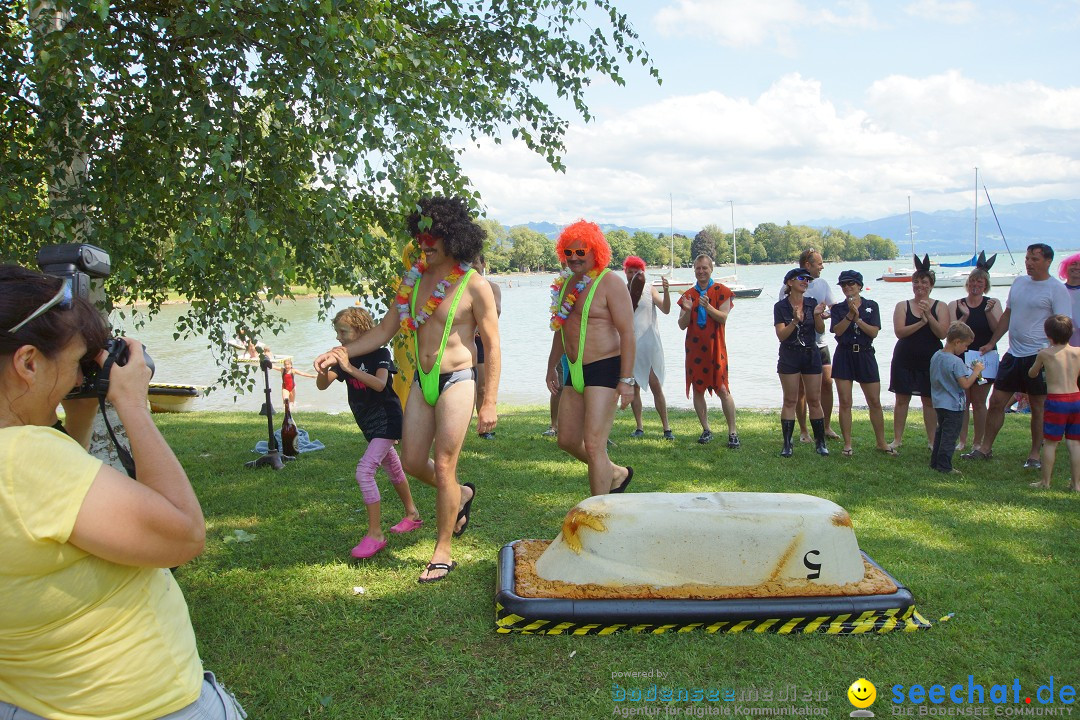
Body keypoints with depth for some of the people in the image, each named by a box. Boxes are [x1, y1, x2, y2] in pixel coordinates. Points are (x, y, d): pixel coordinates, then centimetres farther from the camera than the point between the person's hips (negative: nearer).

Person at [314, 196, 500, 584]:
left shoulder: (474, 286, -10)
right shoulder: (415, 279, 6)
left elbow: (492, 347, -8)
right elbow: (384, 330, 12)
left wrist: (489, 403, -11)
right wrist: (339, 353, 2)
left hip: (456, 381, -6)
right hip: (421, 381, 6)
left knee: (443, 468, -1)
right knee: (412, 462, 11)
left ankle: (442, 552, 15)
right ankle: (461, 494, 40)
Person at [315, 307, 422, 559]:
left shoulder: (379, 354, -16)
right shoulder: (345, 358, 3)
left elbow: (380, 384, -33)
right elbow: (322, 385, -7)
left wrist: (350, 368, -40)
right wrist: (322, 368, -29)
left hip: (387, 421, -8)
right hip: (369, 424, 8)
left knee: (364, 470, -19)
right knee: (392, 469, 22)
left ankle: (375, 534, -14)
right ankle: (412, 514, 42)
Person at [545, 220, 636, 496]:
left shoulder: (610, 283, -11)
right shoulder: (566, 283, 12)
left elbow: (627, 332, -16)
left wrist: (626, 380, -21)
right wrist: (551, 367, 26)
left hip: (604, 370, -8)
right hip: (575, 372, 9)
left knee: (593, 445, -10)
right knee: (567, 440, 13)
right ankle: (617, 474, 35)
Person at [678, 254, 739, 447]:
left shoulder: (722, 291, 2)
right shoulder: (688, 295, 10)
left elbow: (723, 318, -8)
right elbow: (682, 325, 6)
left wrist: (708, 307, -24)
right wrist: (687, 310, -13)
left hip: (715, 347, -4)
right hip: (694, 348, 4)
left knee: (722, 390, -7)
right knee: (697, 389, 5)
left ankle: (733, 432, -1)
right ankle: (706, 430, 16)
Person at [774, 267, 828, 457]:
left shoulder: (812, 303, 4)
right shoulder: (781, 306, -4)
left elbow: (821, 330, -1)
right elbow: (781, 335, -11)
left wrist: (817, 315, -19)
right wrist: (795, 321, -26)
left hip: (811, 355, 2)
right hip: (789, 357, -2)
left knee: (814, 400, 5)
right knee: (790, 401, -1)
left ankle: (820, 442, 12)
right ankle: (787, 444, 3)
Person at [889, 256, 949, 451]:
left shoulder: (940, 307, 3)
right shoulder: (902, 306, 3)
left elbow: (942, 333, -9)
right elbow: (899, 332, -10)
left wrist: (928, 315, -19)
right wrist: (921, 322, -19)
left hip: (930, 360, 0)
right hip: (905, 360, 1)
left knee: (929, 400, 5)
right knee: (902, 399, 4)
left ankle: (932, 440, 15)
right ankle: (897, 439, 11)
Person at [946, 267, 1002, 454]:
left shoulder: (993, 304, 3)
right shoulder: (955, 305, 5)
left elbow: (997, 330, -8)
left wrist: (988, 312, -21)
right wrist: (965, 316, -17)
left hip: (985, 357, -1)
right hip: (961, 357, 1)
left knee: (979, 402, 3)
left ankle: (977, 442, 12)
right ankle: (962, 441, 10)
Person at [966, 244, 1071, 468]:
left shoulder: (1057, 289, -8)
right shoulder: (1018, 282, 11)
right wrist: (991, 343, 14)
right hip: (1013, 354, 6)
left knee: (1038, 407, 4)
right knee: (996, 401, 6)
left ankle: (1035, 454, 15)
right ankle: (985, 448, 15)